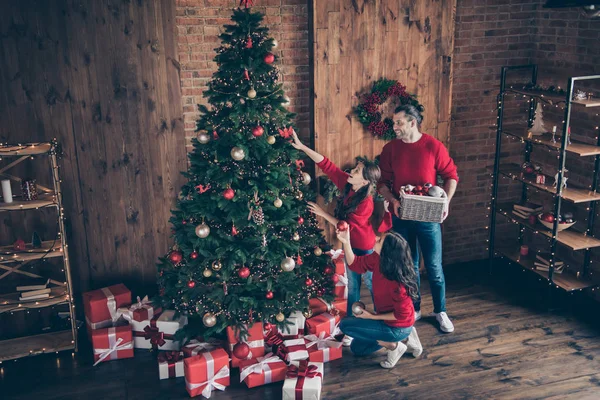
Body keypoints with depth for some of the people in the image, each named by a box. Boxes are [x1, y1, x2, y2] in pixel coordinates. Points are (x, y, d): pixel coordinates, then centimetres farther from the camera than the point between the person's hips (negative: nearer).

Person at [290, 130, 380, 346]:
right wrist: (302, 147, -19)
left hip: (365, 247, -7)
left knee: (371, 283, 8)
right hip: (350, 244, 7)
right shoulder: (346, 183, -11)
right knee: (352, 286, 14)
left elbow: (346, 226, -25)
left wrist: (322, 213, -23)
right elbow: (326, 164, -12)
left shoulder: (366, 203, -29)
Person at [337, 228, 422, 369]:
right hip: (388, 319, 8)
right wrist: (346, 242, -15)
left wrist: (372, 316, -17)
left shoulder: (395, 282, -36)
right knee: (357, 348, 22)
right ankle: (405, 339, 17)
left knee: (345, 325, -5)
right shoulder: (378, 259, -15)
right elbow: (355, 264, 0)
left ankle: (392, 344, -1)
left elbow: (402, 315, -25)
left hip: (398, 327, -8)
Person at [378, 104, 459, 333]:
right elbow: (383, 182, 3)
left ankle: (440, 312, 23)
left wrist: (446, 202, -14)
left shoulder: (433, 146, -8)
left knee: (434, 267, 6)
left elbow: (451, 176, -1)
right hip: (401, 217, 2)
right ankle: (413, 309, 30)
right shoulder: (390, 149, -1)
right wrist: (393, 201, -15)